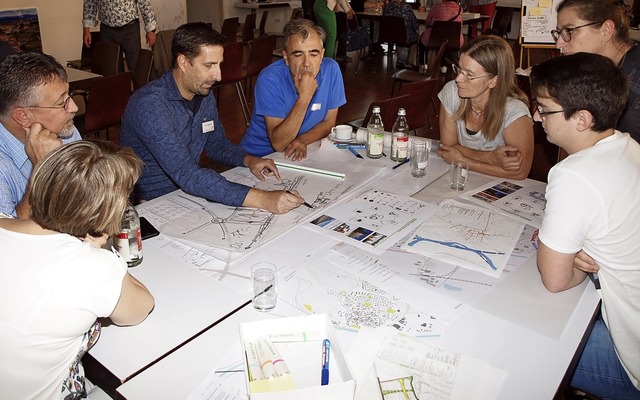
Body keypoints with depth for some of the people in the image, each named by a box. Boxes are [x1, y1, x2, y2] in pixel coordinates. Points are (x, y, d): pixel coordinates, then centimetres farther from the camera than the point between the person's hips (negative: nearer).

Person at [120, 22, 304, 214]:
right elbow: (187, 175, -33)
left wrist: (249, 160, -6)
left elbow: (216, 143, 15)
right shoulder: (149, 105, -24)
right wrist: (261, 199, -39)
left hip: (189, 191, 7)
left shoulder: (204, 94, 1)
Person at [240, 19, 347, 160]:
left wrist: (302, 140, -17)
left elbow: (329, 122, 2)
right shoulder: (269, 78, -19)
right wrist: (304, 97, -30)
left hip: (302, 153, 5)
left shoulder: (331, 69, -9)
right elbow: (278, 144, -22)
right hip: (261, 155, -5)